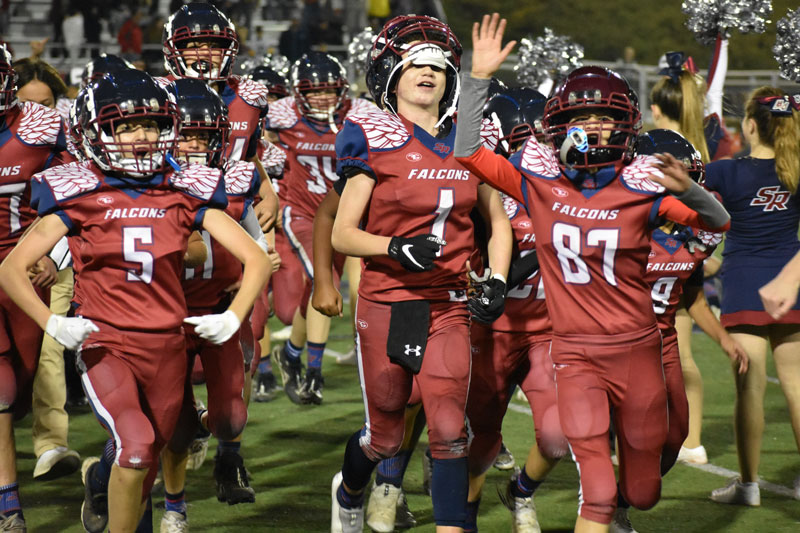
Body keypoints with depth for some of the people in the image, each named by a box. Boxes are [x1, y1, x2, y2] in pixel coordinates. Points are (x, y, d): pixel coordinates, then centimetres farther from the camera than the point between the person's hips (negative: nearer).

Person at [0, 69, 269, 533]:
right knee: (137, 448, -26)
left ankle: (100, 479, 45)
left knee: (143, 474, 12)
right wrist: (51, 323, -15)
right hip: (106, 345, -3)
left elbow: (256, 259, 6)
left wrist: (233, 317, -7)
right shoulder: (81, 195, -3)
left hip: (167, 348, 4)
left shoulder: (184, 194, 3)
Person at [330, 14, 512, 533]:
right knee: (386, 436, 11)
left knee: (450, 431, -9)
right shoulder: (376, 139, -7)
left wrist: (496, 281, 2)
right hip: (386, 302, -3)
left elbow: (498, 221, 17)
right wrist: (397, 247, -23)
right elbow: (342, 236, -7)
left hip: (448, 306, 3)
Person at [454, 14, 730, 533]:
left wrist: (686, 189, -29)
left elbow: (718, 222, -8)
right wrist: (479, 77, -9)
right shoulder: (540, 181, -3)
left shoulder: (641, 186, -6)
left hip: (637, 351, 1)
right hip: (576, 356, -1)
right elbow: (468, 152, -2)